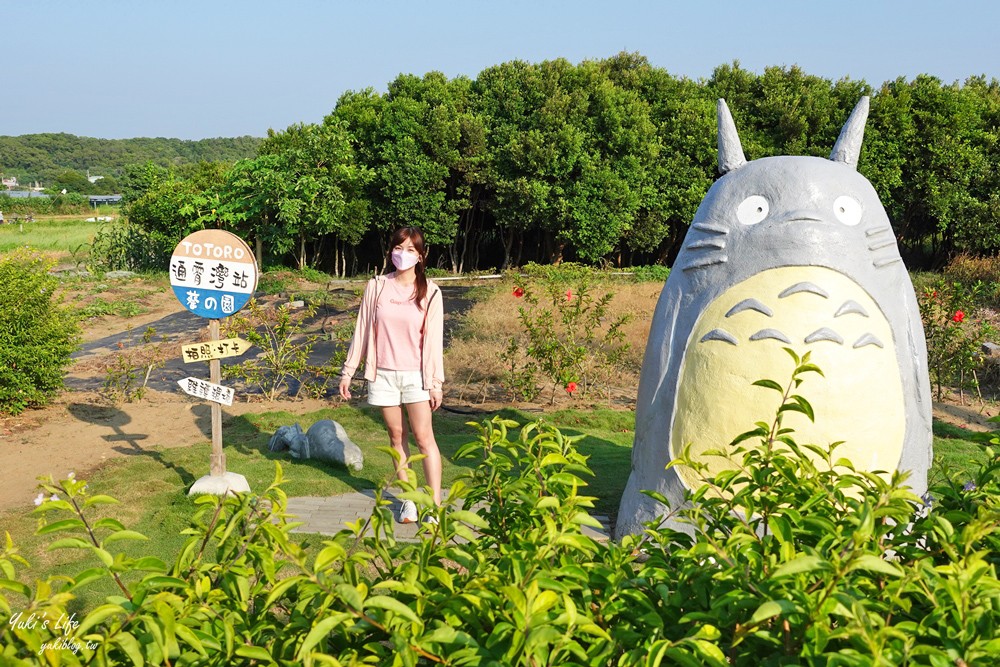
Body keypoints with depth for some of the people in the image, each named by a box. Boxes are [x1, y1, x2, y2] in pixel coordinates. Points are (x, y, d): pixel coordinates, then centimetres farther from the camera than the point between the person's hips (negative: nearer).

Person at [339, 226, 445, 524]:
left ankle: (435, 506, -3)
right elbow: (362, 330, 6)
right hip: (383, 374, 2)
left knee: (423, 437, -5)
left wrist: (436, 382, -4)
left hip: (415, 374, -2)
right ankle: (408, 500, 16)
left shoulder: (429, 292, -2)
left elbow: (433, 339, -2)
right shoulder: (376, 287, 2)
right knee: (397, 436, 8)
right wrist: (348, 371, 6)